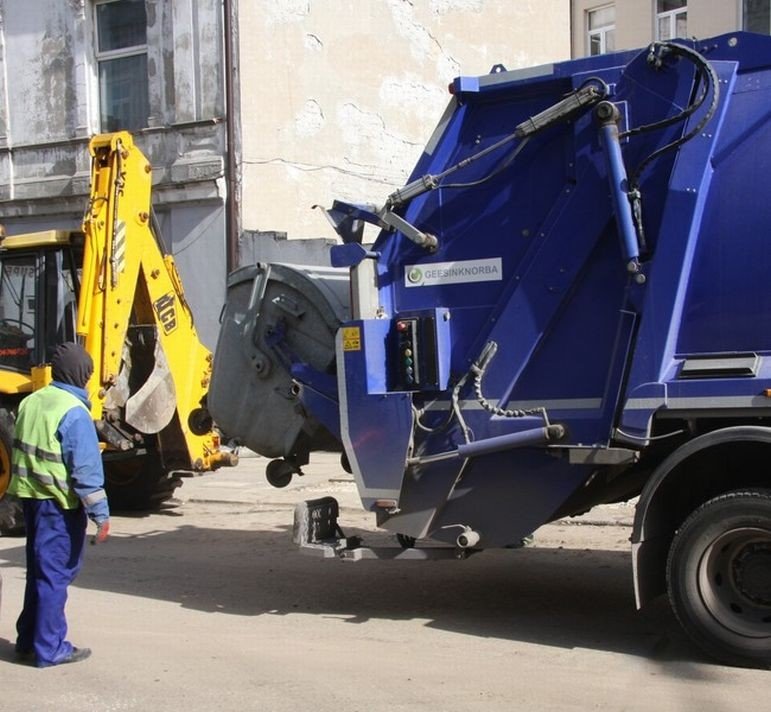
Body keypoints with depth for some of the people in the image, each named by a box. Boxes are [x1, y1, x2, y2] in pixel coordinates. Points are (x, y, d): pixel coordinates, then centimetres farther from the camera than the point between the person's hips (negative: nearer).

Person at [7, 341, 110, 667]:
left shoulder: (31, 402, 7)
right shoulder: (73, 412, -18)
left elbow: (20, 451, 15)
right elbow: (86, 469, -20)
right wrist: (100, 514, -16)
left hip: (30, 497, 8)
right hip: (59, 504, -8)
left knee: (39, 570, 18)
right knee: (55, 573, 1)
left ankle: (29, 641, 26)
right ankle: (50, 649, 7)